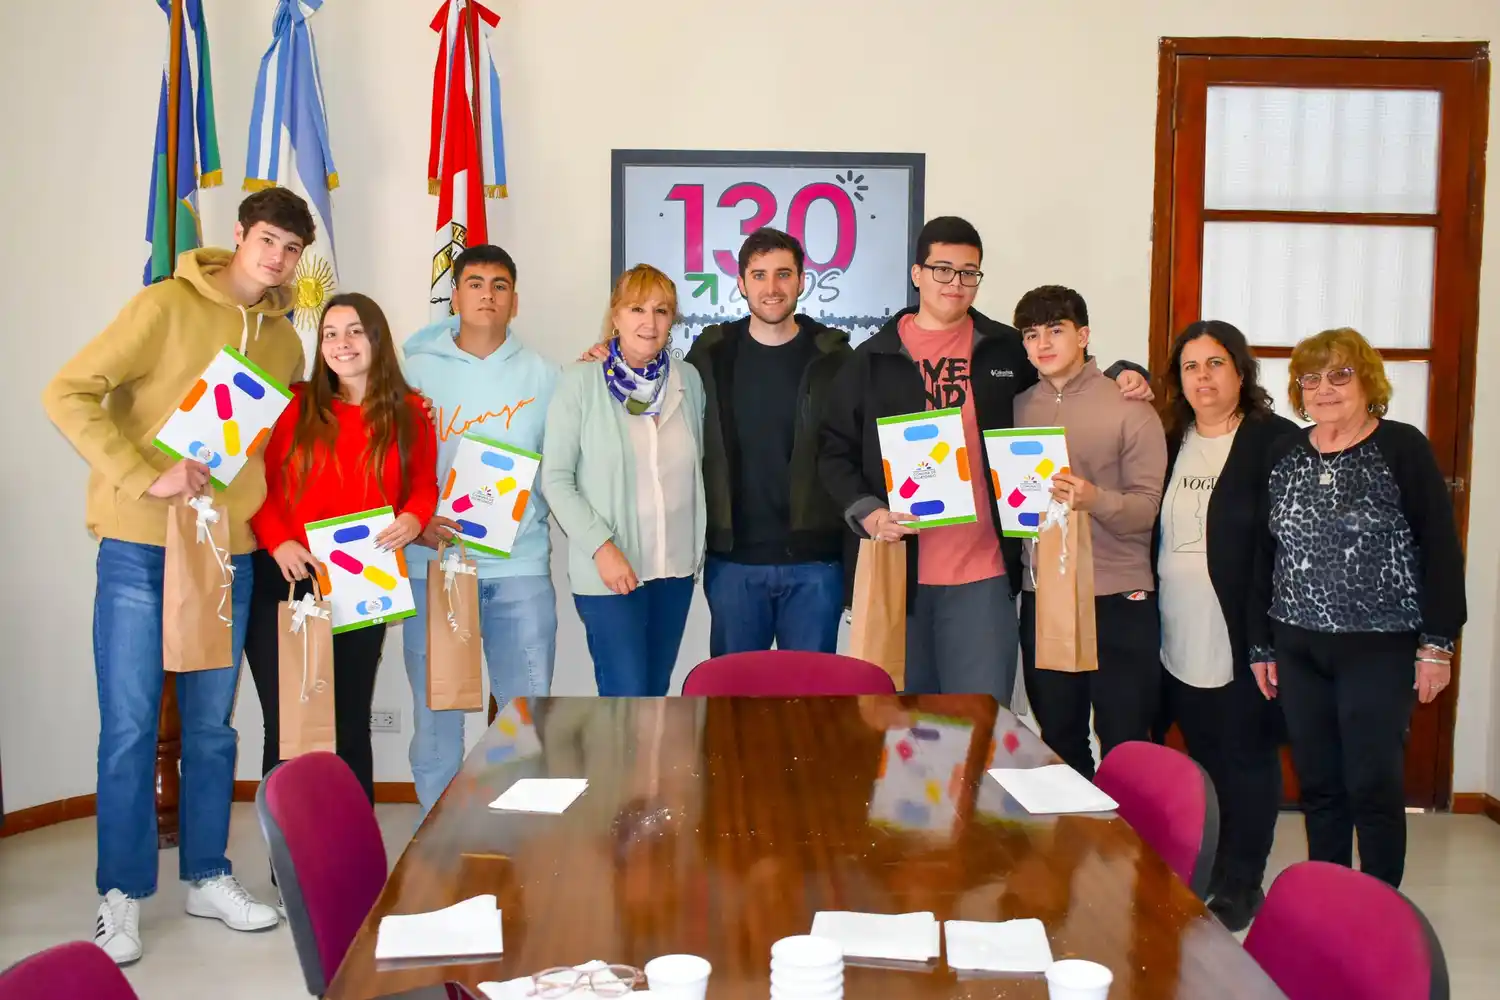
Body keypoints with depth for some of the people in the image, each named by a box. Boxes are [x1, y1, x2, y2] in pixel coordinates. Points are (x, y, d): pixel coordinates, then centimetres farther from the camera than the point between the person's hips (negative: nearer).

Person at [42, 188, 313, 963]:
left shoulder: (285, 340, 9)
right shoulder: (166, 306, -8)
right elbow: (67, 394, -13)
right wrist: (146, 478, -21)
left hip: (229, 553, 5)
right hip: (140, 549, -5)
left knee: (212, 724, 12)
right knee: (129, 727, 1)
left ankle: (207, 877, 25)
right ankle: (122, 896, 14)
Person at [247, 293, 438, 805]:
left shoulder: (409, 413, 5)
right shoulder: (294, 406, -1)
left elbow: (425, 487, 7)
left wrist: (413, 519, -14)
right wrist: (277, 541, -17)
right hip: (285, 583, -1)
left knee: (349, 728, 13)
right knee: (287, 729, 3)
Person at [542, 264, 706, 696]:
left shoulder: (689, 379, 4)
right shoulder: (580, 382, -9)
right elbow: (555, 478, -9)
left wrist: (700, 545, 10)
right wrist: (601, 547, -16)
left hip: (676, 566, 5)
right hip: (609, 570, -4)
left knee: (656, 693, 15)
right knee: (626, 697, -4)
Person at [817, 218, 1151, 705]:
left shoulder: (1008, 350, 7)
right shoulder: (873, 359, 4)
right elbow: (835, 451, 4)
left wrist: (1121, 375, 4)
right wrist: (866, 513, -11)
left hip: (982, 572, 0)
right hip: (897, 570, 0)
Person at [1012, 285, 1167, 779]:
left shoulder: (1130, 410, -4)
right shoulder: (1017, 409, 8)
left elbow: (1146, 508, -11)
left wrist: (1095, 499, -28)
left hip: (1118, 598, -4)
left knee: (1125, 743, 2)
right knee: (1058, 741, 14)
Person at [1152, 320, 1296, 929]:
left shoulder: (1276, 441, -7)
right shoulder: (1167, 441, 9)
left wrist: (1271, 637, -15)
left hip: (1241, 640, -5)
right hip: (1178, 640, 5)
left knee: (1246, 759, 7)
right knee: (1201, 758, 15)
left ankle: (1239, 886, 20)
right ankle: (1199, 875, 27)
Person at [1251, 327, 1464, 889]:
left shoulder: (1402, 449, -5)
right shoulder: (1283, 456, 8)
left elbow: (1440, 549, -6)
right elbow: (1264, 554, 12)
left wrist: (1437, 643, -9)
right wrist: (1260, 646, 11)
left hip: (1381, 648, -4)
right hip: (1298, 648, 4)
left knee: (1373, 785, -1)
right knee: (1317, 784, 10)